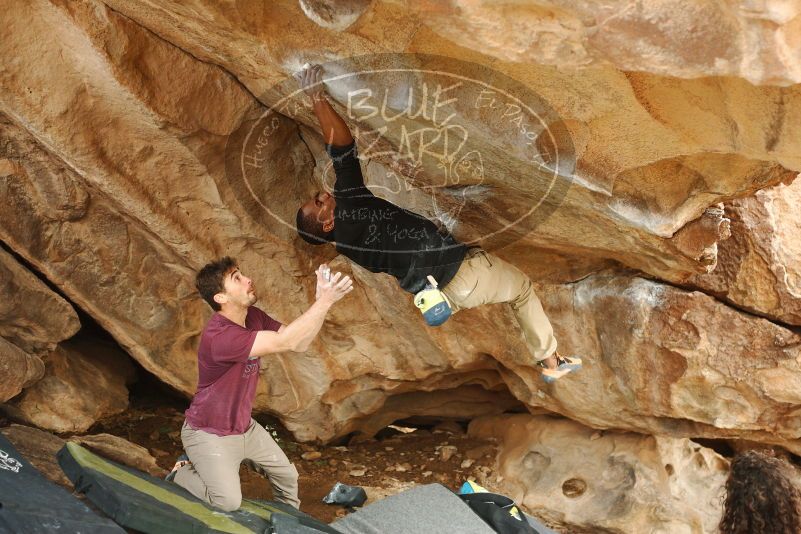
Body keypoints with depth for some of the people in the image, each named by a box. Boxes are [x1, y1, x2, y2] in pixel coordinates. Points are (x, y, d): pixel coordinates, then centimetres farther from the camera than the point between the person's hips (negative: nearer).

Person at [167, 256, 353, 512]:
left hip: (245, 428, 8)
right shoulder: (219, 336, -34)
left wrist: (321, 299, -20)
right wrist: (325, 301, -37)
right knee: (229, 501, -15)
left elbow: (299, 344, -8)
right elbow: (286, 342, -38)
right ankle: (183, 473, 11)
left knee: (288, 476, 14)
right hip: (209, 434, -8)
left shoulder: (253, 317, -6)